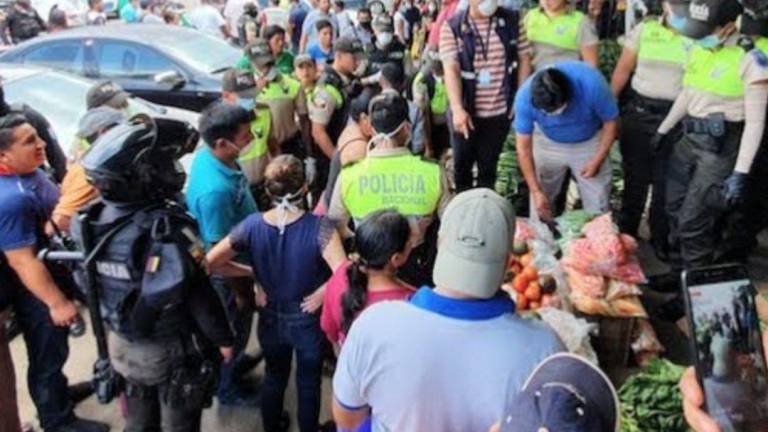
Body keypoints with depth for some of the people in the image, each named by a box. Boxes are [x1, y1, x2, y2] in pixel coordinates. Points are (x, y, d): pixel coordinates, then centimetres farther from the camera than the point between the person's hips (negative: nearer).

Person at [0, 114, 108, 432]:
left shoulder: (30, 172, -2)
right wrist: (57, 302, -23)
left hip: (57, 273, 9)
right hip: (38, 294, -9)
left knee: (54, 351, 27)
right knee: (47, 357, 10)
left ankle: (59, 391, 48)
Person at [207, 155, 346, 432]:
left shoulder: (252, 225, -18)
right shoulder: (319, 227, -26)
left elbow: (208, 264, -15)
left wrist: (250, 273, -6)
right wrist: (320, 293, -20)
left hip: (271, 318, 3)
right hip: (308, 320, -3)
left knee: (274, 378, 29)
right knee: (309, 384, 22)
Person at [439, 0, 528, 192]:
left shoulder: (511, 21, -3)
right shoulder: (452, 27, -10)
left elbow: (523, 59, 3)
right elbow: (451, 70, -16)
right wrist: (458, 109, -26)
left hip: (499, 110, 1)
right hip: (466, 111, -1)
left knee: (489, 165, 13)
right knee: (462, 163, 14)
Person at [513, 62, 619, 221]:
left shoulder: (591, 84, -35)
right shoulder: (525, 96, -31)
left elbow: (611, 121, -15)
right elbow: (524, 148, -21)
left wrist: (598, 160, -18)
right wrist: (536, 191, -23)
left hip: (589, 143, -1)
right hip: (547, 144, 1)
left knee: (598, 209, 1)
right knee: (540, 208, 3)